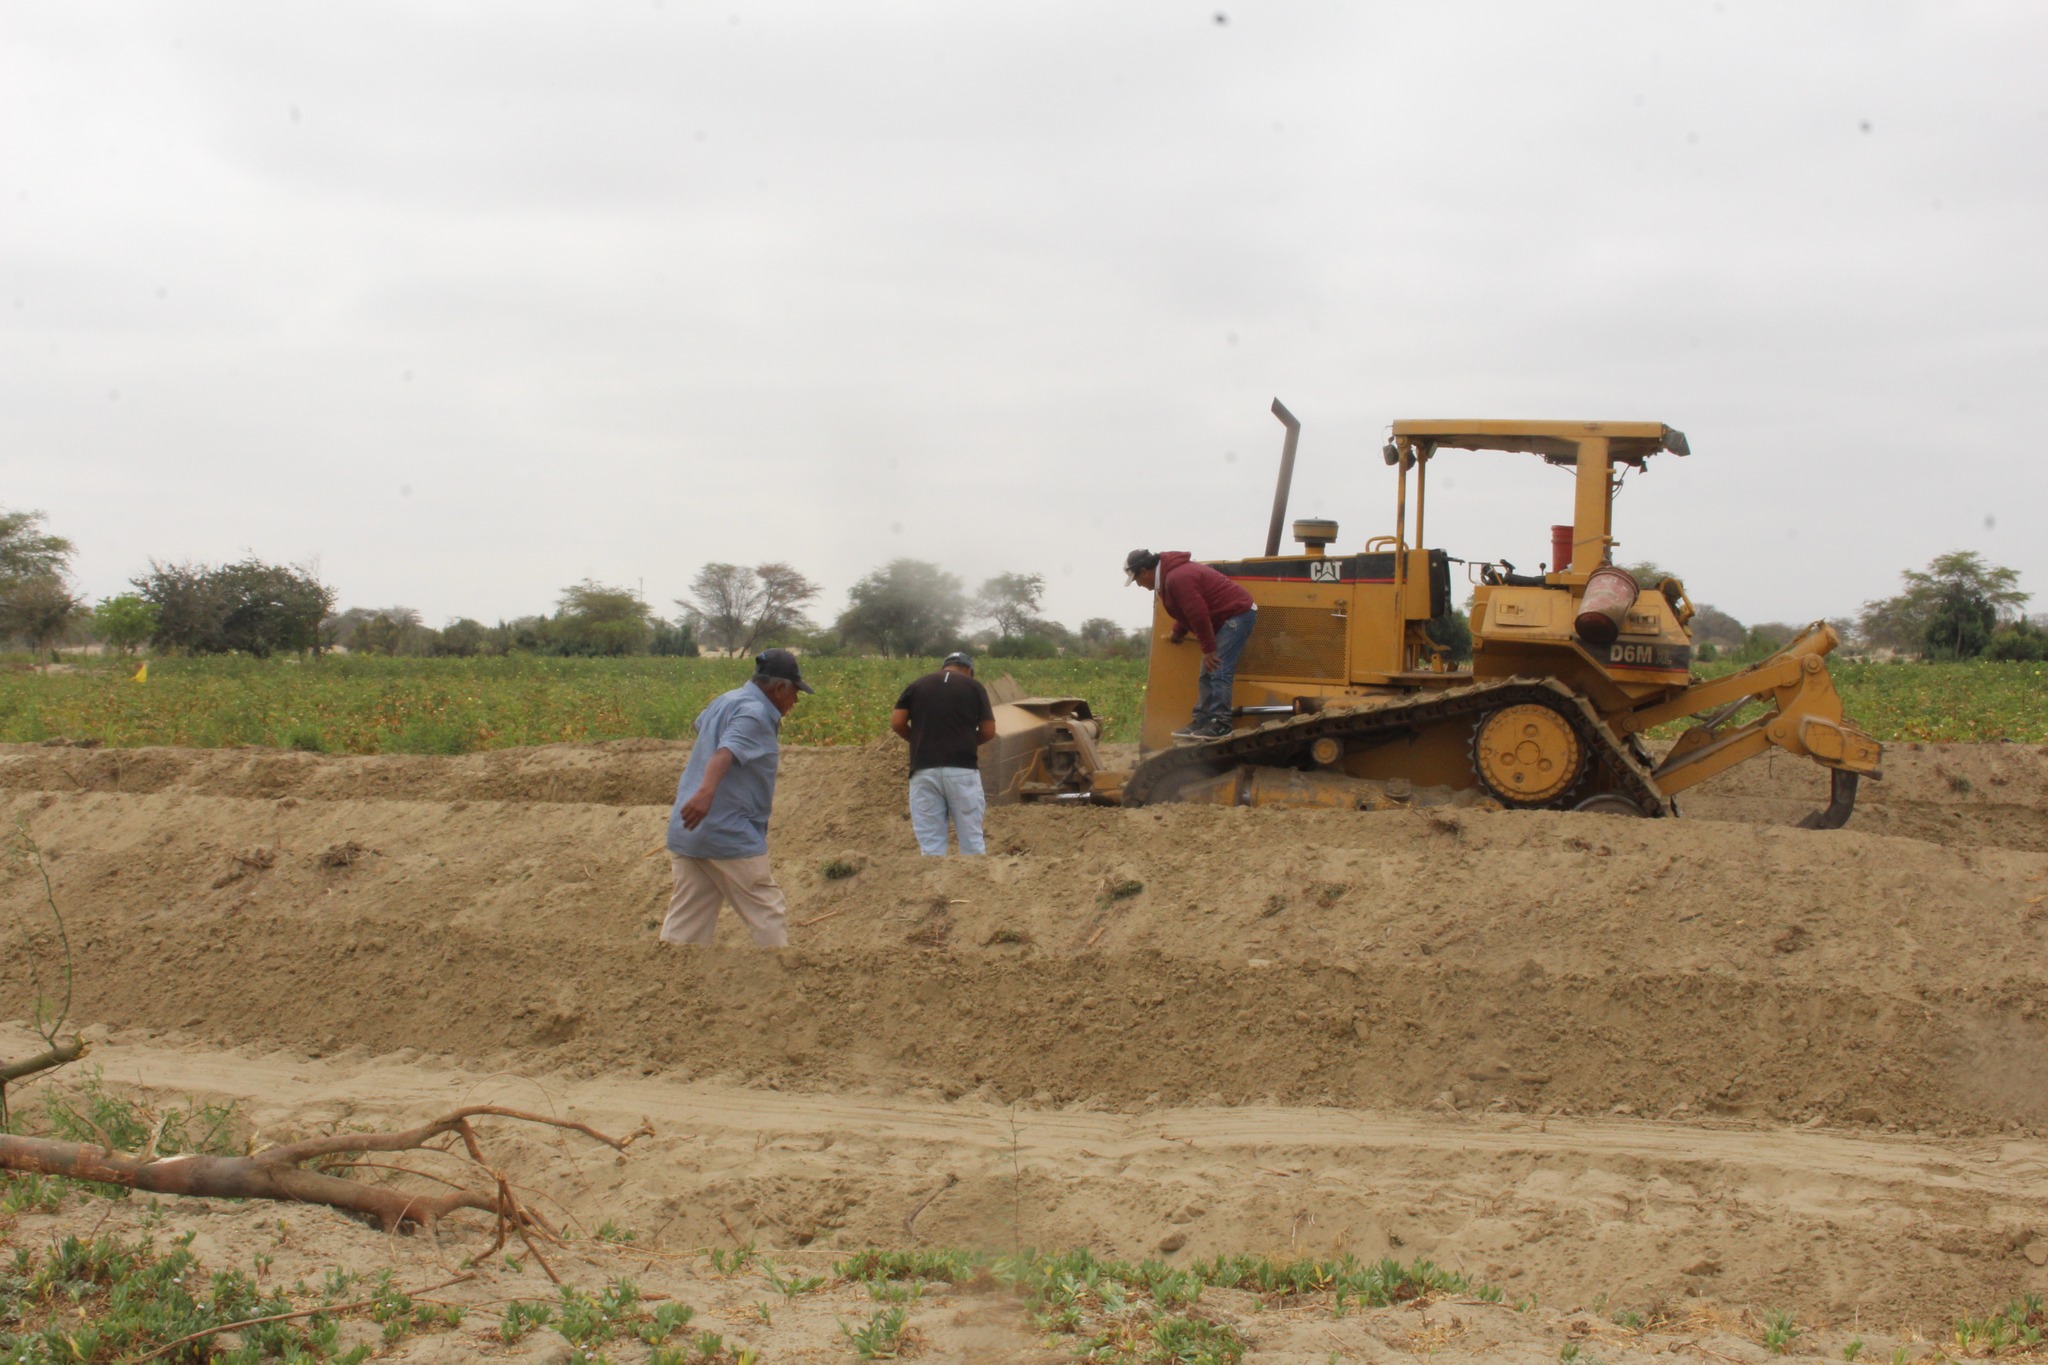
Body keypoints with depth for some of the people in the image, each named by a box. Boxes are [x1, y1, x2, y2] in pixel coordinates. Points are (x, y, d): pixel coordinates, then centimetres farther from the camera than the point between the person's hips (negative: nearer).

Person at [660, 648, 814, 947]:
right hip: (730, 833, -9)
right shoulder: (755, 713, -11)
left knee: (686, 923, 6)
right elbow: (725, 752, -29)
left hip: (685, 832, 9)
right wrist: (706, 791, -47)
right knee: (769, 917, 2)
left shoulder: (724, 701, 17)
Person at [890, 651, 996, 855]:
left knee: (930, 844, 2)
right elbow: (988, 731, 4)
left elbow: (896, 723, 4)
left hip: (924, 770, 1)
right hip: (962, 769, -1)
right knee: (971, 840, 5)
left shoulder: (917, 685, 12)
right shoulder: (975, 687, 8)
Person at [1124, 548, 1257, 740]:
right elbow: (1189, 611, 24)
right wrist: (1178, 633, 34)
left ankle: (1221, 725, -16)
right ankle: (1202, 722, 14)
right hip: (1229, 617, 11)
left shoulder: (1177, 578, -25)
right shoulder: (1171, 574, 10)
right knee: (1207, 675, 11)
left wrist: (1208, 650, -22)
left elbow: (1198, 614, -26)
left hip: (1238, 614, -11)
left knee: (1218, 672, -16)